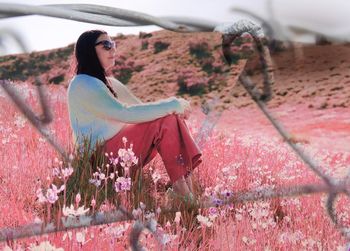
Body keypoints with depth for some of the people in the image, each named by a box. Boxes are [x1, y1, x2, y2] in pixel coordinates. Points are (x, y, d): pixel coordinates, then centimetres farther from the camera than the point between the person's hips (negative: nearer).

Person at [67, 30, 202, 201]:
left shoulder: (108, 83, 18)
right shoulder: (84, 84, -13)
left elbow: (141, 109, 14)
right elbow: (125, 113, -25)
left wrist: (175, 107, -6)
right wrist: (172, 105, -20)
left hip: (119, 149, 9)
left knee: (172, 117, -6)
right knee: (163, 122, -21)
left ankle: (190, 190, -16)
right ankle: (180, 188, -19)